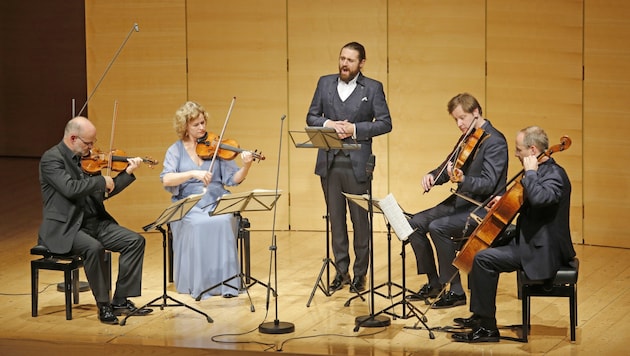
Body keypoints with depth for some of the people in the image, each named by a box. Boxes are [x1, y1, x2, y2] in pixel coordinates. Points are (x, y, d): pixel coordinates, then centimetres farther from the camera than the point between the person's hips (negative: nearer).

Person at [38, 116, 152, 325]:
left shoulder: (86, 158, 13)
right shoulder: (51, 158, -11)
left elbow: (104, 193, 17)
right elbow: (70, 188, -26)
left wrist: (128, 173, 7)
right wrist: (102, 181, -15)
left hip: (94, 222, 8)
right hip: (64, 228, -8)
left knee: (135, 241, -9)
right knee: (94, 248, -35)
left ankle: (120, 301, -6)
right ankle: (103, 306, -20)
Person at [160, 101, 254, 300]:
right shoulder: (176, 150, 7)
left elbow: (233, 179, 3)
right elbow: (166, 179, -10)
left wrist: (246, 167, -17)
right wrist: (193, 173, -23)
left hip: (216, 202, 1)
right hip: (189, 207, -1)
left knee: (223, 222, -32)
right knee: (197, 225, -34)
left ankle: (226, 281, -27)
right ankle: (198, 283, -26)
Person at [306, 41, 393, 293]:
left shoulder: (373, 88, 0)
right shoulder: (325, 83, 10)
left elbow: (385, 123, -4)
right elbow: (311, 117, 10)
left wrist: (355, 128, -14)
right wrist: (328, 124, -10)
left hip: (357, 163, -3)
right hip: (329, 161, 3)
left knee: (360, 220, 2)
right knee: (336, 218, 9)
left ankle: (360, 273, 10)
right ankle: (341, 271, 18)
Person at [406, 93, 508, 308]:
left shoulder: (495, 141, -16)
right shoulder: (467, 139, 11)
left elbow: (488, 184, -24)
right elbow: (447, 168, 20)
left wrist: (462, 179, -41)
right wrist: (432, 176, -2)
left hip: (483, 208, -9)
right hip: (461, 202, 9)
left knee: (438, 227, -27)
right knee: (415, 223, 1)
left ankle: (455, 291, -17)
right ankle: (434, 283, 10)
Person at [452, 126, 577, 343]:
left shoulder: (554, 175, -19)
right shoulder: (542, 171, 12)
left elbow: (539, 197, -41)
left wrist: (530, 172, -25)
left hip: (543, 251, -11)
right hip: (530, 241, 11)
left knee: (483, 259, -20)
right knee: (483, 246, 21)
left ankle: (487, 328, -15)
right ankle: (479, 317, 27)